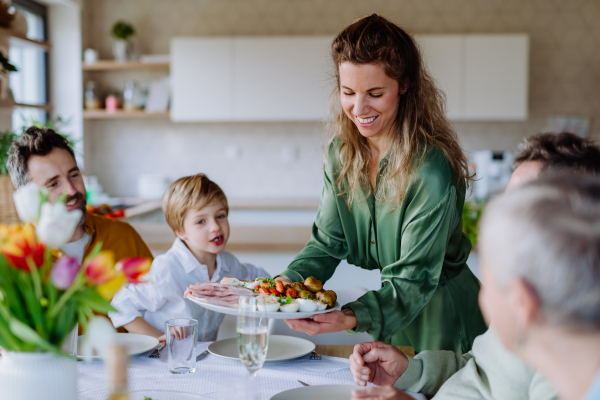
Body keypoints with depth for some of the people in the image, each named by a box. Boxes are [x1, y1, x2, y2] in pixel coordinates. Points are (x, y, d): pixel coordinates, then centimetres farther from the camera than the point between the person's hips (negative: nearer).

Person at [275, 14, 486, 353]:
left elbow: (414, 277, -27)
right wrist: (288, 282, -22)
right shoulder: (341, 153, -5)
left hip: (440, 323, -6)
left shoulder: (431, 169, -27)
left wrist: (352, 319, -43)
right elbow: (328, 242, -3)